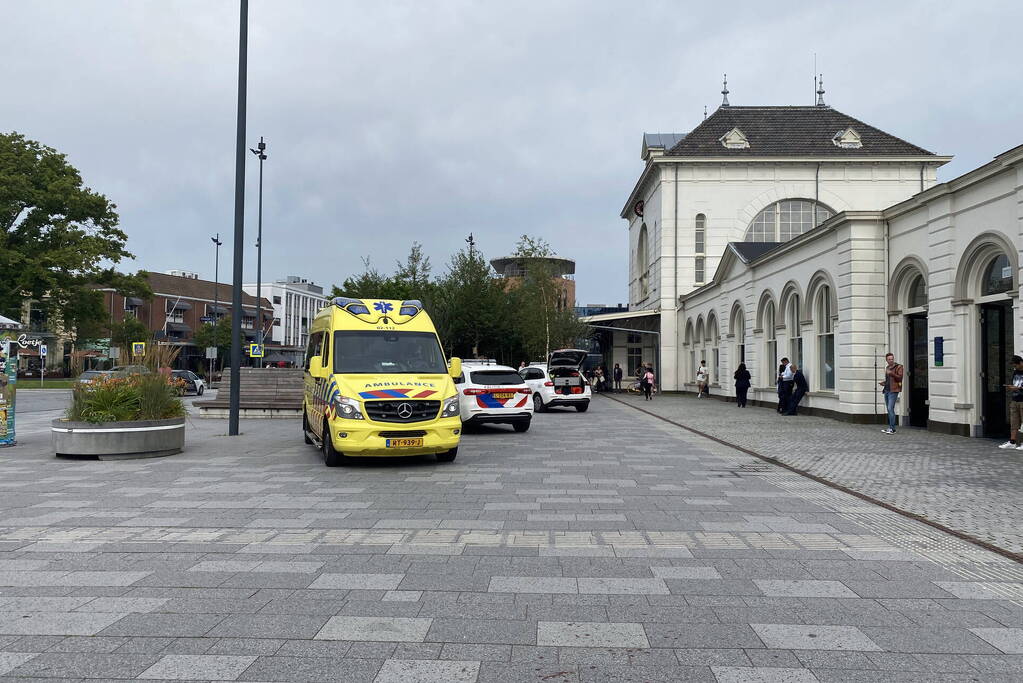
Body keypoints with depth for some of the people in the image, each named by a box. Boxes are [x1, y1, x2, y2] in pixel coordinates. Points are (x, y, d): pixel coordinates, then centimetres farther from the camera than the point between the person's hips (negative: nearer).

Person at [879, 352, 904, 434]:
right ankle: (890, 428, 15)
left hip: (893, 391, -8)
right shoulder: (887, 368, 19)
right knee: (889, 410, 10)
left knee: (890, 409, -15)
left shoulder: (898, 367, -3)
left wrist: (891, 373, -24)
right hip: (886, 390, 8)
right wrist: (883, 383, 11)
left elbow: (900, 378, -14)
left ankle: (892, 429, -13)